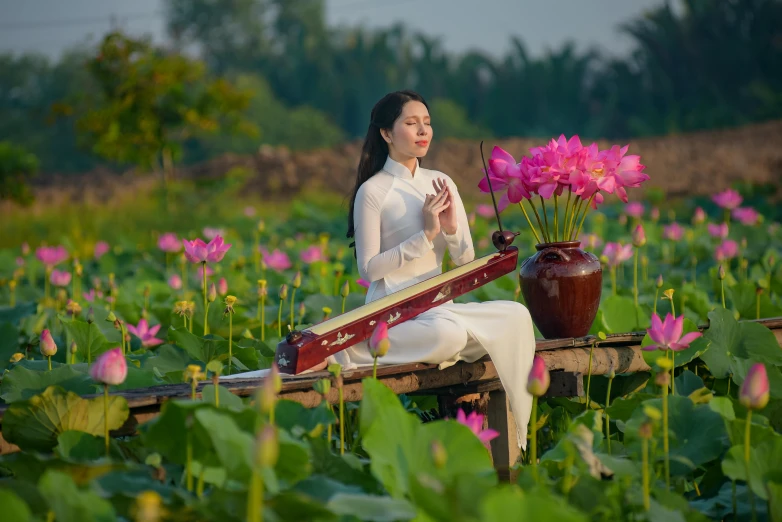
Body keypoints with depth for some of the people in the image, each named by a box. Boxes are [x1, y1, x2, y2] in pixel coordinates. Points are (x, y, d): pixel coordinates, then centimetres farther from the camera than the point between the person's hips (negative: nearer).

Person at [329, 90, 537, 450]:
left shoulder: (441, 184, 12)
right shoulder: (372, 191, -6)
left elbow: (466, 260, 13)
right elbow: (369, 268, -11)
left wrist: (452, 228, -7)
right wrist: (426, 235, -15)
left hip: (439, 306, 7)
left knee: (515, 317, -16)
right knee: (448, 334, -37)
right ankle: (346, 347, -19)